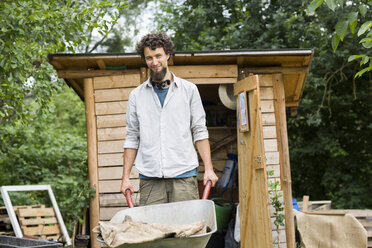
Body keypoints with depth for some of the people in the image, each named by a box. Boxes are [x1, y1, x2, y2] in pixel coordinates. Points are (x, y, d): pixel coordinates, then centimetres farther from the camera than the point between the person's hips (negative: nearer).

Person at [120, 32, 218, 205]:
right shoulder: (136, 95, 12)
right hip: (149, 178, 1)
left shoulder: (189, 90, 10)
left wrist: (208, 169, -1)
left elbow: (199, 131, 8)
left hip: (183, 174, -1)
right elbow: (132, 138, 13)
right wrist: (125, 177, 6)